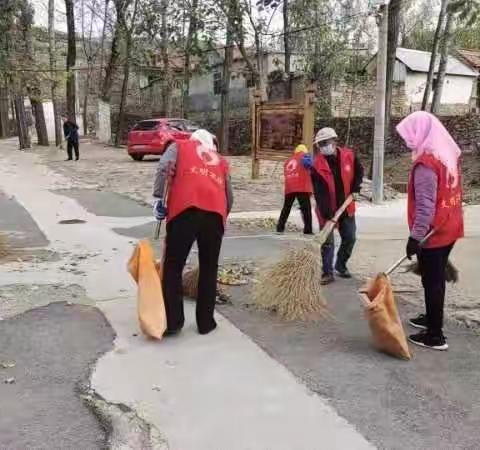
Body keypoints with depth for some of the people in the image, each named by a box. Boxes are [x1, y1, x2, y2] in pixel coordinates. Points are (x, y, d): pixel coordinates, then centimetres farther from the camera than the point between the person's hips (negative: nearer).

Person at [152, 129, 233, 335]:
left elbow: (164, 168, 3)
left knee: (173, 267, 6)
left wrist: (159, 199, 3)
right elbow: (229, 197, 30)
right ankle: (205, 322, 19)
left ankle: (173, 321, 6)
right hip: (215, 213, 3)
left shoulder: (180, 146, 24)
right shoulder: (221, 161, 32)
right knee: (209, 270, 14)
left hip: (186, 209, -3)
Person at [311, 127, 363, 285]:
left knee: (349, 238, 12)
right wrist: (327, 213, -30)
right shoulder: (317, 165, -17)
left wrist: (355, 188, -3)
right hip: (327, 209, -4)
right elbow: (319, 192, -22)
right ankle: (328, 272, 5)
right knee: (327, 242, -3)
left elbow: (359, 171, 13)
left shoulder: (349, 155, -7)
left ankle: (341, 265, 32)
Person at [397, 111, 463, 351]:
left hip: (433, 233, -9)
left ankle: (435, 336, 7)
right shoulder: (447, 154, 6)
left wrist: (415, 236, -19)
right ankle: (432, 318, 36)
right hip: (449, 228, 9)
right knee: (437, 278, 20)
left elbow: (425, 205, -24)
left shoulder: (425, 164, -21)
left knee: (432, 281, 0)